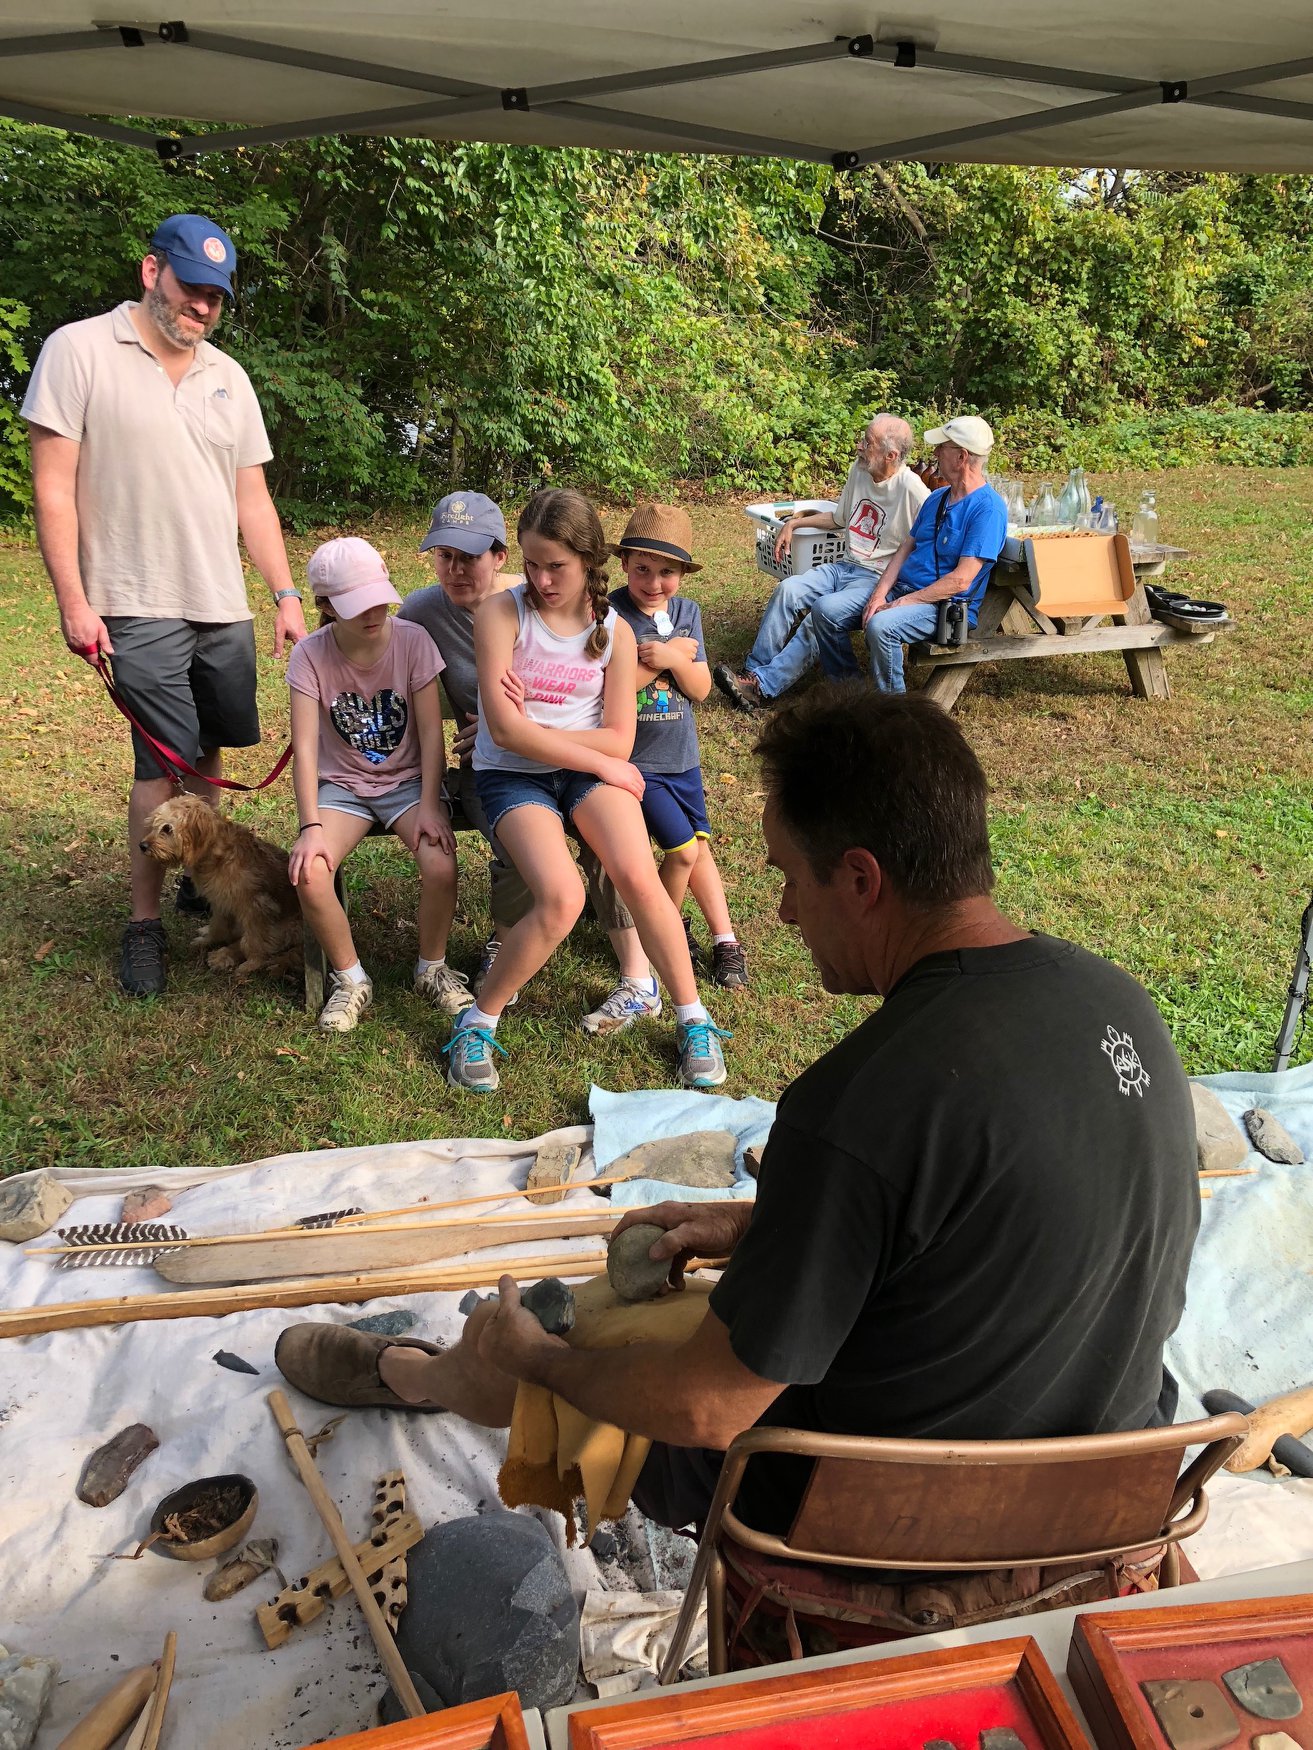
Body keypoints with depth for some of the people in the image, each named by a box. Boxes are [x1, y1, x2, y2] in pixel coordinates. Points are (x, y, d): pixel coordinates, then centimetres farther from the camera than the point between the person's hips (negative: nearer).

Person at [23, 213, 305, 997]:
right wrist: (73, 601, -11)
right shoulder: (80, 350, -2)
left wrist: (287, 594, 7)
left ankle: (200, 880, 27)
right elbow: (53, 487, -5)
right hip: (141, 605, -5)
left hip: (225, 606, 5)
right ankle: (146, 923, 6)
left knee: (208, 749, 10)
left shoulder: (228, 376, 13)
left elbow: (252, 496, 14)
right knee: (164, 758, -6)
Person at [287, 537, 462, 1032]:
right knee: (308, 875, -26)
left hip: (408, 780, 0)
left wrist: (429, 805, -20)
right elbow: (304, 746, -17)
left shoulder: (413, 640, -12)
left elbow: (430, 732, -10)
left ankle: (432, 969, 1)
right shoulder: (310, 655, -12)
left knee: (441, 866, -28)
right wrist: (311, 826, -26)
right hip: (342, 785, 1)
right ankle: (349, 979, 0)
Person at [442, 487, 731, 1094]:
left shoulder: (613, 630, 2)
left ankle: (693, 1020, -3)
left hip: (590, 769, 3)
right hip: (510, 775, -2)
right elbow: (505, 731, -16)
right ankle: (478, 1021, -2)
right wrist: (604, 764, -13)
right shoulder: (501, 613, -8)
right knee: (561, 899, -27)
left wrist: (531, 727, -12)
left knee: (638, 876, -24)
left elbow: (618, 740, -3)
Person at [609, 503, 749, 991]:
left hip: (680, 753, 6)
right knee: (682, 849, -8)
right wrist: (664, 657, -19)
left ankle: (725, 941, 24)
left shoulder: (686, 612, 2)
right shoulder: (611, 614, -15)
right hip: (634, 760, -5)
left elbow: (701, 689, -1)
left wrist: (672, 659, -19)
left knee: (699, 847, 13)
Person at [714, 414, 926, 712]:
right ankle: (754, 671, -14)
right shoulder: (859, 470, 8)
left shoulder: (912, 490, -15)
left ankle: (764, 687, -28)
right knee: (788, 590, -16)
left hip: (878, 577, -7)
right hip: (845, 565, 7)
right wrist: (793, 523, 16)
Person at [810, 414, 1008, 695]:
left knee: (880, 626, -37)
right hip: (900, 587, 8)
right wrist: (879, 595, -5)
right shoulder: (937, 498, 15)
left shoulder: (988, 508, -13)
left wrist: (902, 603, -18)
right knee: (825, 611, -8)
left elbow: (961, 580, -20)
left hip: (947, 606, -8)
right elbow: (905, 548, 12)